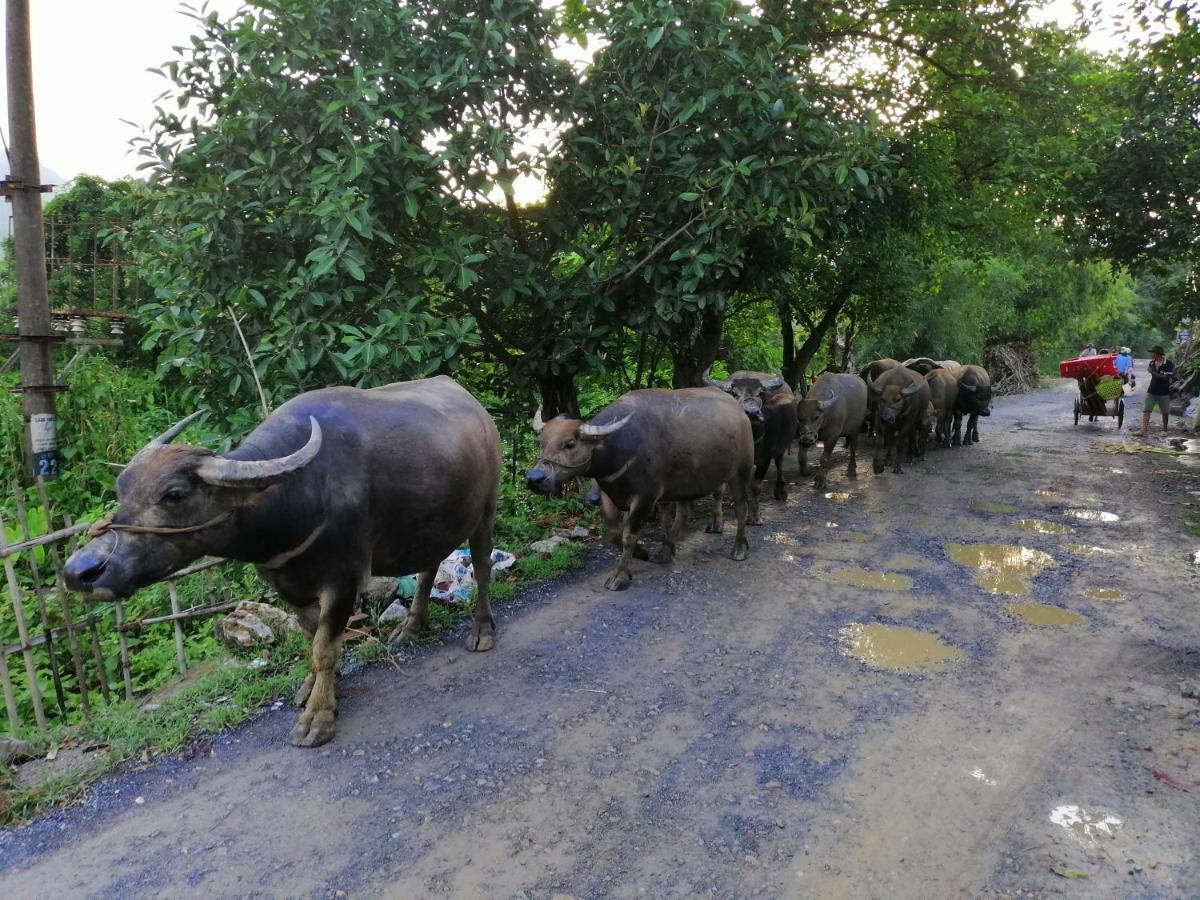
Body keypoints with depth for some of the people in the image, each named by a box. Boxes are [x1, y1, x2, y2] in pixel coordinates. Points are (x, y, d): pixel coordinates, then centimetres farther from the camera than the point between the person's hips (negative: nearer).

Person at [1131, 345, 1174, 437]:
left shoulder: (1169, 364, -14)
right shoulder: (1152, 363, 3)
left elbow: (1166, 377, -21)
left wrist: (1153, 372, -24)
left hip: (1164, 392, -4)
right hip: (1151, 391, 4)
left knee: (1165, 412, 10)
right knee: (1146, 410, -7)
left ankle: (1165, 429, 27)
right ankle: (1143, 431, -12)